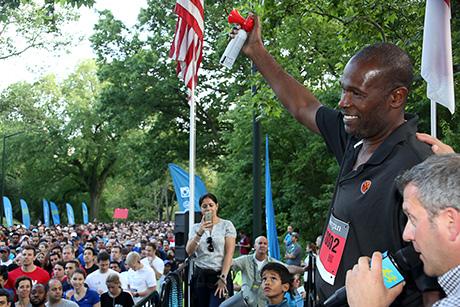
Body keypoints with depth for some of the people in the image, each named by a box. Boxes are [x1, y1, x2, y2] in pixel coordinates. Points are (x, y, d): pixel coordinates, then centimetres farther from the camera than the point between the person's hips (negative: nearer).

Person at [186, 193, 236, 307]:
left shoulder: (226, 225, 1)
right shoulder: (196, 227, 10)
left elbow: (229, 253, -4)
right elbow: (189, 251, -3)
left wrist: (223, 278, -11)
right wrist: (200, 233, -17)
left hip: (219, 275, -3)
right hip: (200, 276, 3)